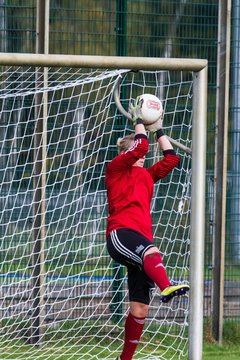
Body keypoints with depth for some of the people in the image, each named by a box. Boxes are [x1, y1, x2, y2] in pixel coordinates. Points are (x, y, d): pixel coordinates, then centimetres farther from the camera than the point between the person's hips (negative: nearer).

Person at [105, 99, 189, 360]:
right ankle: (166, 287, -73)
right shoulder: (115, 167, 9)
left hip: (142, 239, 7)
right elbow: (141, 146, -4)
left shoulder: (147, 175, 28)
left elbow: (171, 158, 29)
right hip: (120, 233, -7)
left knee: (140, 309, 0)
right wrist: (138, 119, 10)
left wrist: (158, 129, 32)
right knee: (150, 251, -43)